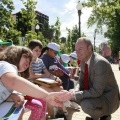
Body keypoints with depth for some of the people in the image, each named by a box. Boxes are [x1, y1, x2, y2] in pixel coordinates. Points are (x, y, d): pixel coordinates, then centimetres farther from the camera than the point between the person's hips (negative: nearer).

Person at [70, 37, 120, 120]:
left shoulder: (100, 63, -28)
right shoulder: (83, 61, -1)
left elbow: (96, 91, -30)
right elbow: (82, 81, 10)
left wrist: (76, 95, -26)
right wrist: (77, 90, -12)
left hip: (108, 99, -9)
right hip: (95, 93, 9)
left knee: (86, 105, -33)